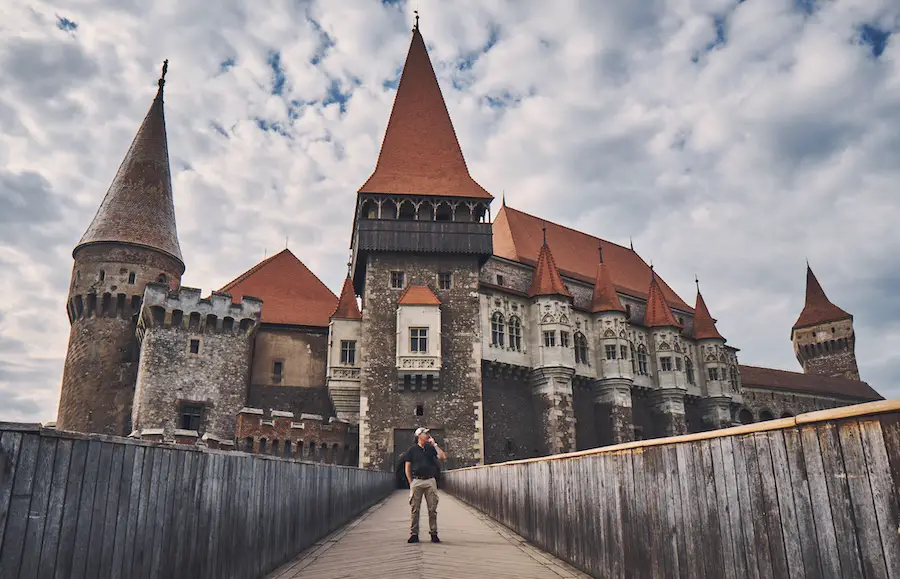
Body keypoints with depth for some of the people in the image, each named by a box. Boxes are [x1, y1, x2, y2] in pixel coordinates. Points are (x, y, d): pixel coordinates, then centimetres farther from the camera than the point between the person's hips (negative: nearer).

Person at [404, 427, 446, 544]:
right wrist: (411, 483, 1)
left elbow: (443, 457, -3)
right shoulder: (412, 449, 6)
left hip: (430, 481, 2)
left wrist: (434, 444, -2)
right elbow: (407, 468, 7)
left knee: (432, 509, 2)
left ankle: (434, 534, 10)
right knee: (414, 509, -1)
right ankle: (414, 534, 6)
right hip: (416, 481, -2)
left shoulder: (431, 448, 12)